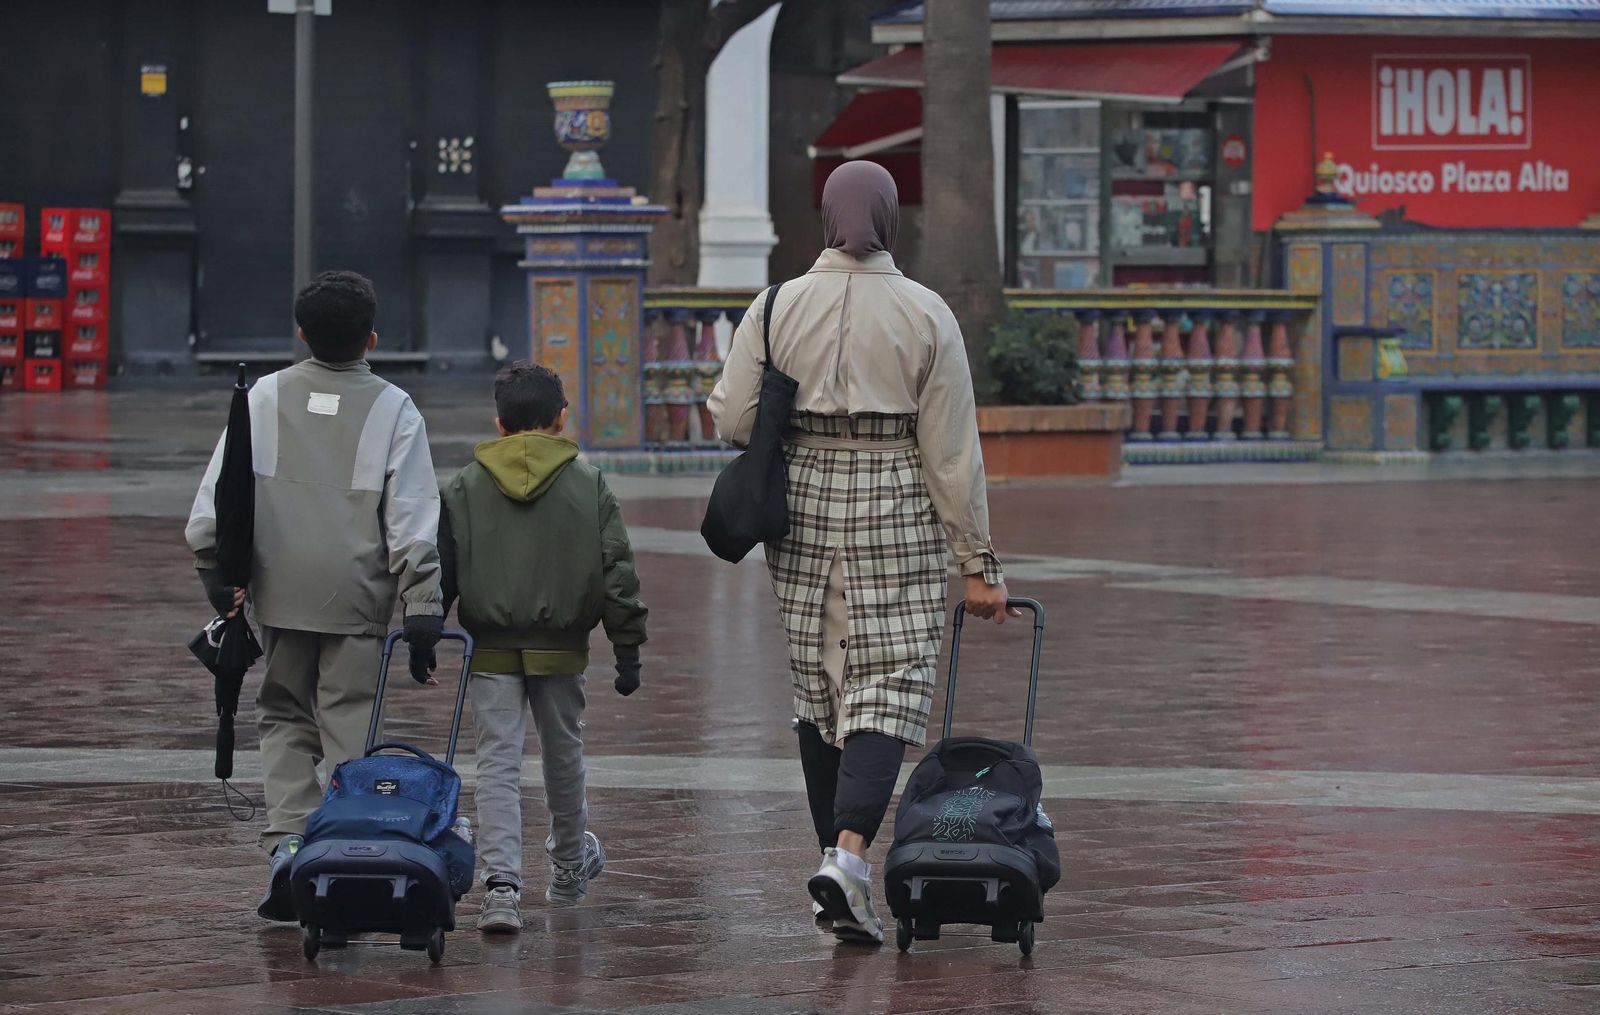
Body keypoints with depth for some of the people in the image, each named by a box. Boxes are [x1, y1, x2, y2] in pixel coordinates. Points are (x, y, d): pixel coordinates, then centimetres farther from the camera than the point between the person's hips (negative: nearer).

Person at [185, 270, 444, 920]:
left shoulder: (266, 396, 1)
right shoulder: (393, 409, -4)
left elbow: (221, 486, -3)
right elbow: (414, 518, -7)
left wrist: (215, 564, 2)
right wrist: (423, 608, -8)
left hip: (280, 591, 2)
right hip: (357, 597, -2)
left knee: (283, 716, 14)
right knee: (349, 727, 5)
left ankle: (287, 838, -4)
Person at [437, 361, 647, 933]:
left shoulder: (464, 487, 2)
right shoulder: (588, 485, 2)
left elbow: (441, 566, 1)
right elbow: (617, 570, 1)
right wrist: (628, 648, 5)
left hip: (490, 650, -1)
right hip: (561, 649, 1)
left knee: (497, 762, -3)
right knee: (563, 754, 19)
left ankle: (501, 885, -20)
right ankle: (570, 868, 40)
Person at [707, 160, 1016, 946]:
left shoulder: (778, 307, -1)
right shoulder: (925, 315, -5)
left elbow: (731, 421, -3)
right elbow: (952, 450, -5)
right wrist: (978, 563, -1)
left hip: (804, 499, 3)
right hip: (897, 509, -2)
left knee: (818, 688, 14)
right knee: (889, 687, -3)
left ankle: (835, 859, 17)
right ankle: (849, 851, -23)